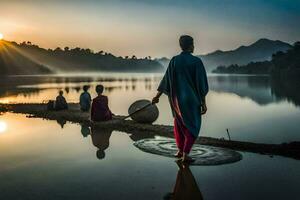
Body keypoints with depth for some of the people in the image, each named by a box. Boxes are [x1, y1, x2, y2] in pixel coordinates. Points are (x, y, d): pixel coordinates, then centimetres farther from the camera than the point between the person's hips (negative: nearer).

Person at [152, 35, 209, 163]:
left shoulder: (174, 61, -2)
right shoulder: (196, 61, -11)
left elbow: (166, 80, 2)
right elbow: (201, 83, -13)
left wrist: (157, 96, 11)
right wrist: (203, 103, -8)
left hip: (176, 98, 4)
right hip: (191, 98, -3)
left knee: (179, 123, 24)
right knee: (192, 127, 9)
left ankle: (180, 151, 25)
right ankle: (185, 155, -1)